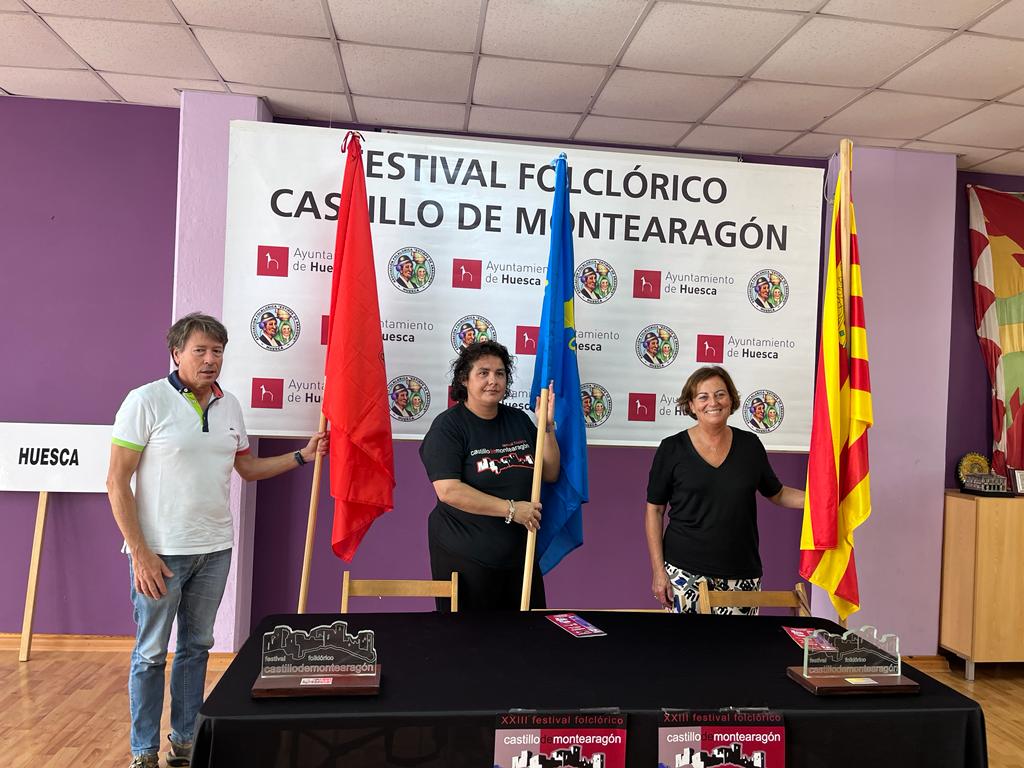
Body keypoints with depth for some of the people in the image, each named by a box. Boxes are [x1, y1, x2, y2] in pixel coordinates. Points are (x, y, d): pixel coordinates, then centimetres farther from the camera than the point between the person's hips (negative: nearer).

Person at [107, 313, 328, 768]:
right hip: (160, 552, -5)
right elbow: (117, 483, -12)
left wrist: (302, 456, 6)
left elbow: (247, 467, 18)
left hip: (215, 549, 6)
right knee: (151, 654, 6)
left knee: (196, 648, 16)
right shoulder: (147, 401, -11)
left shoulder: (229, 406, 6)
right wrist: (140, 553, -16)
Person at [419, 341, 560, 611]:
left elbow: (550, 474, 10)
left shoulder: (519, 420, 8)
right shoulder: (448, 426, -9)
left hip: (520, 554, 6)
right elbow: (448, 490, -20)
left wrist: (547, 426, -3)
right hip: (465, 558, -5)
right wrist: (511, 509, -19)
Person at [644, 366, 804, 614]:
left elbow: (776, 493, 19)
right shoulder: (672, 448, -2)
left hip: (742, 574, 2)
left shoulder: (750, 445, 6)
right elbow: (654, 511, 1)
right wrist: (658, 570, -4)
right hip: (685, 572, -2)